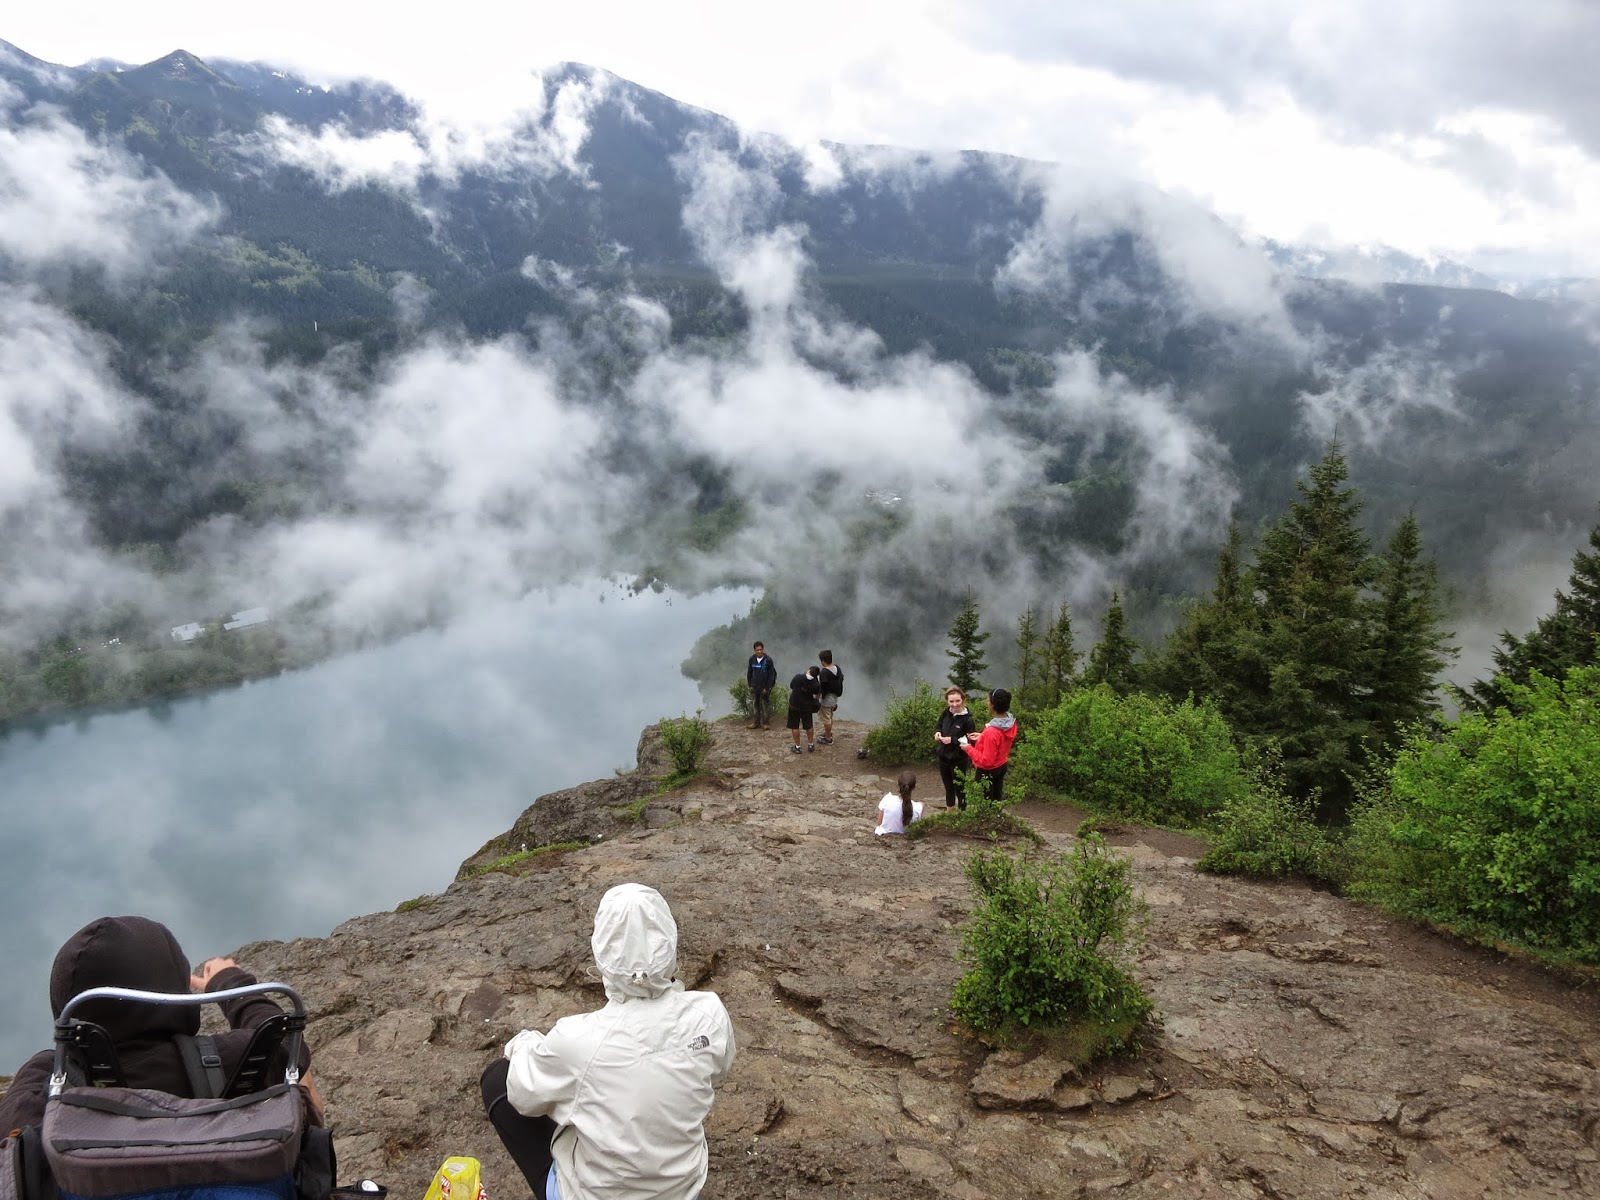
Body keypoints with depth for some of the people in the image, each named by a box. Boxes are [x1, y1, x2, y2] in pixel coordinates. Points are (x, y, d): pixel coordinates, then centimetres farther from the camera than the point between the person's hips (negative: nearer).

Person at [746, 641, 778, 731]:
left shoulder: (768, 660, -12)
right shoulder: (752, 659, -1)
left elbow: (771, 675, -11)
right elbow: (749, 673, 9)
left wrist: (767, 688, -13)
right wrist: (750, 685, 4)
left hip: (764, 688, -4)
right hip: (755, 687, 4)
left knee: (765, 705, 1)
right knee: (756, 705, 11)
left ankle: (766, 723, 9)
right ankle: (757, 722, 21)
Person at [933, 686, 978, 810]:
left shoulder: (967, 719, -21)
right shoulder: (945, 714, -5)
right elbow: (939, 728, 12)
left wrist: (953, 740, -26)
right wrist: (937, 733, -10)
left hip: (958, 760, -6)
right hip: (943, 757, 6)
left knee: (960, 789, 11)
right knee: (948, 787, 24)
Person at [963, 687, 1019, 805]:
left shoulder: (991, 732, -36)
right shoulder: (1011, 722, -11)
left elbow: (986, 761, -28)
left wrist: (969, 749, -18)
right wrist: (982, 737, 4)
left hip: (988, 772, -8)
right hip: (1001, 767, 8)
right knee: (996, 801, 23)